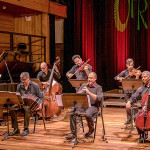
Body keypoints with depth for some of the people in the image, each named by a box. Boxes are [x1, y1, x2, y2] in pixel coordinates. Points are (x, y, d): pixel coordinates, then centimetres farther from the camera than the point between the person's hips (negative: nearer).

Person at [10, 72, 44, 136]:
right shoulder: (19, 86, 11)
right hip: (22, 104, 4)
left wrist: (40, 103, -16)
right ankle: (16, 129, -17)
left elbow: (41, 97, 2)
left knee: (26, 109, -40)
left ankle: (26, 129, -27)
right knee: (12, 109, -26)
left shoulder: (34, 86, 0)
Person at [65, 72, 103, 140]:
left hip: (92, 106, -4)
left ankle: (91, 129, -4)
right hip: (82, 105, 4)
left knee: (87, 114, -36)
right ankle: (73, 133, -15)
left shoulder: (98, 88, 2)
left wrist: (89, 92, -21)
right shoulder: (83, 85, 17)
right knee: (72, 113, -23)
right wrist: (79, 93, -8)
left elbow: (98, 99, -14)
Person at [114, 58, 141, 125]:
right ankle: (129, 119, 19)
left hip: (133, 90, -3)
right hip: (126, 90, 3)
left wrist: (137, 76, -27)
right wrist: (120, 78, -17)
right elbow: (116, 77, 3)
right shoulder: (124, 72, 6)